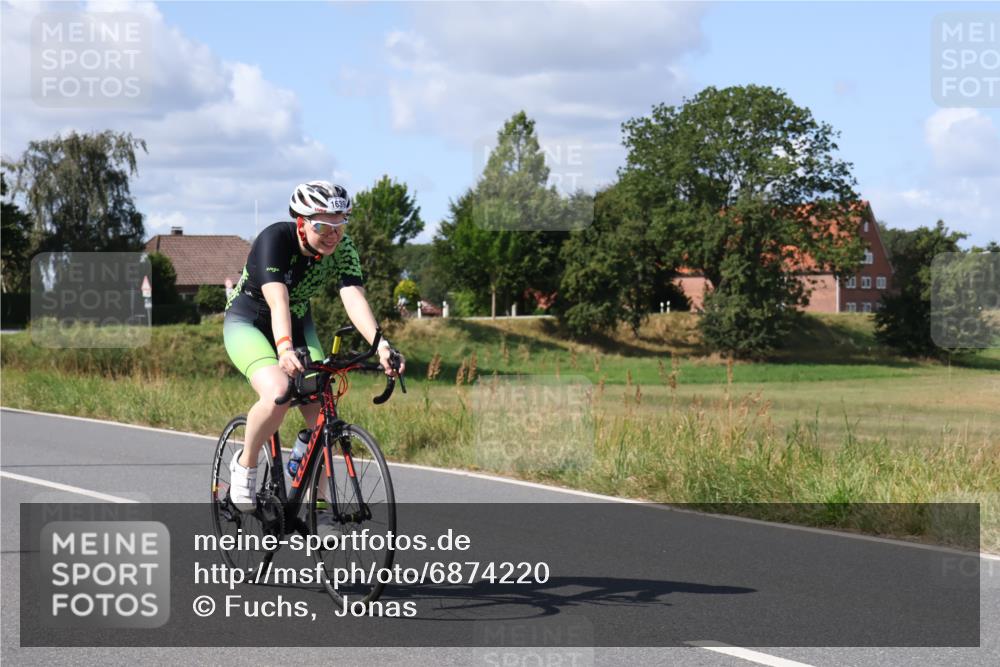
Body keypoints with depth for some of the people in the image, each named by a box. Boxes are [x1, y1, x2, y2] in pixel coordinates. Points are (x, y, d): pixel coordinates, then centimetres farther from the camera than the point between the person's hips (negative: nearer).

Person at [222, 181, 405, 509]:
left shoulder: (342, 248, -17)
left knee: (321, 414, -10)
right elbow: (277, 300, -42)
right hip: (248, 323, -5)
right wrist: (285, 349, -59)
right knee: (277, 394, -32)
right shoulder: (274, 239, -30)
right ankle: (244, 464, -6)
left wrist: (381, 346, -47)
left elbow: (355, 298, -31)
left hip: (298, 324, 5)